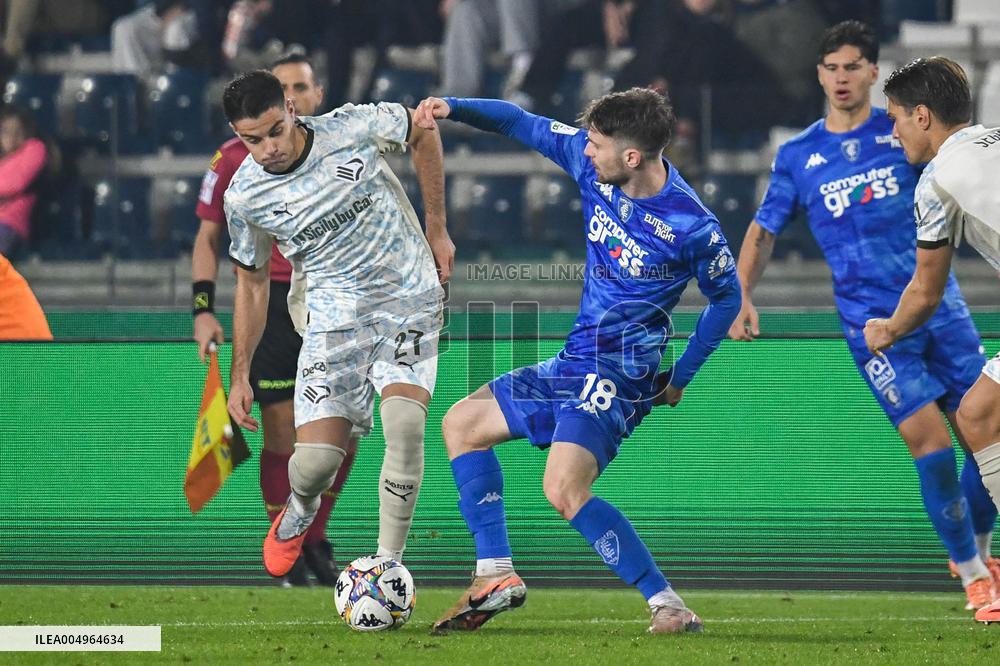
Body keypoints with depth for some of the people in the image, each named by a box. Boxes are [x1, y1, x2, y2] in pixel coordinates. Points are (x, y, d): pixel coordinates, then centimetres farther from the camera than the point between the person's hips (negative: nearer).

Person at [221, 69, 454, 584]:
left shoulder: (354, 128, -14)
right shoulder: (244, 195, -8)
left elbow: (422, 133, 8)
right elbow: (252, 282, 9)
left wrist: (437, 229, 7)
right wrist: (239, 375, 8)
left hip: (410, 300, -1)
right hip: (335, 316, 1)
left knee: (405, 421, -27)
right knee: (314, 461, -11)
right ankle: (299, 513, 30)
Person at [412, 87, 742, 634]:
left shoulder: (692, 227, -21)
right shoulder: (592, 163, -5)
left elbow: (727, 298, -4)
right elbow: (522, 124, 6)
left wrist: (680, 377, -3)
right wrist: (453, 108, -9)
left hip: (622, 370, -9)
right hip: (576, 360, 9)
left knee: (564, 491, -26)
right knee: (461, 423, 16)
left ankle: (669, 608, -21)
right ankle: (495, 576, 12)